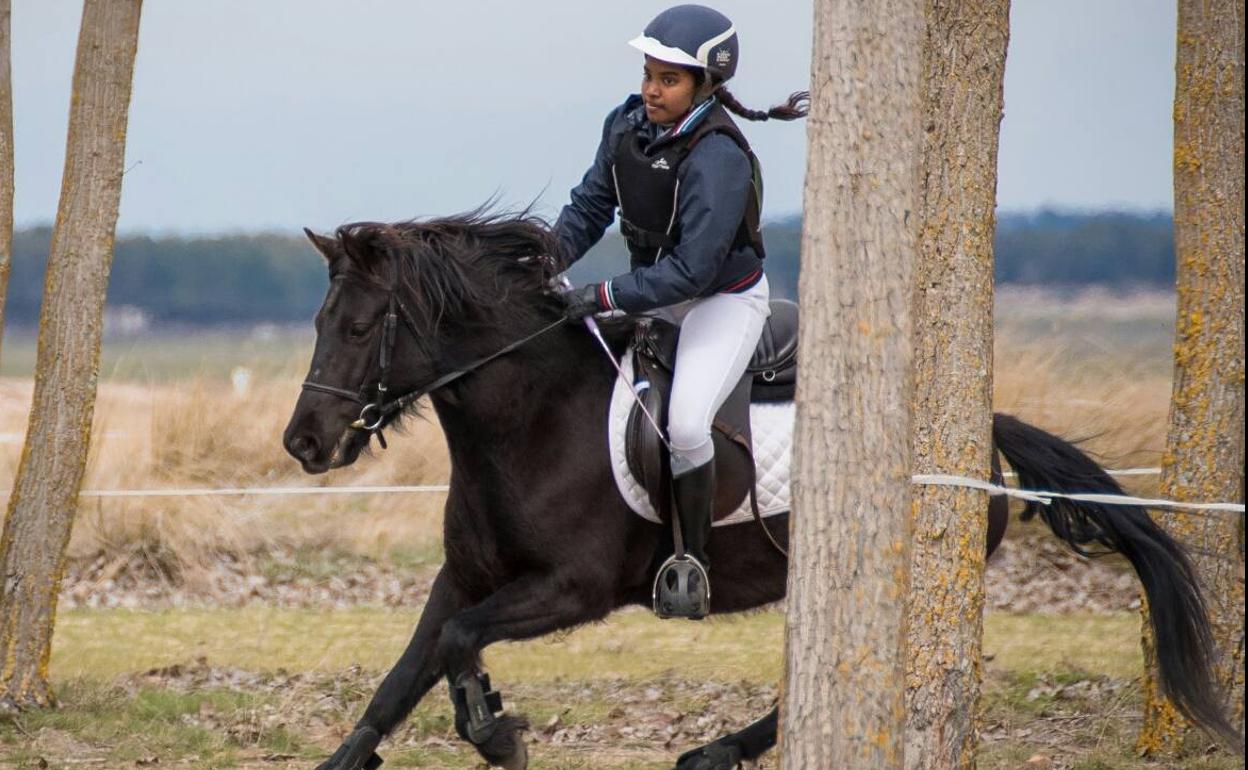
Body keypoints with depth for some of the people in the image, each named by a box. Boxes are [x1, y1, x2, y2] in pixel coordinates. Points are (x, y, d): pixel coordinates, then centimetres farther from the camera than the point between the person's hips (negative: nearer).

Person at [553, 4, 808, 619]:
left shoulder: (719, 160, -30)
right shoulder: (627, 126, -9)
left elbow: (690, 271, -31)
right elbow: (589, 207, 2)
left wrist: (601, 298, -34)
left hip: (725, 297, -8)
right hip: (655, 285, 8)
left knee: (686, 424, -24)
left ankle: (693, 561, -5)